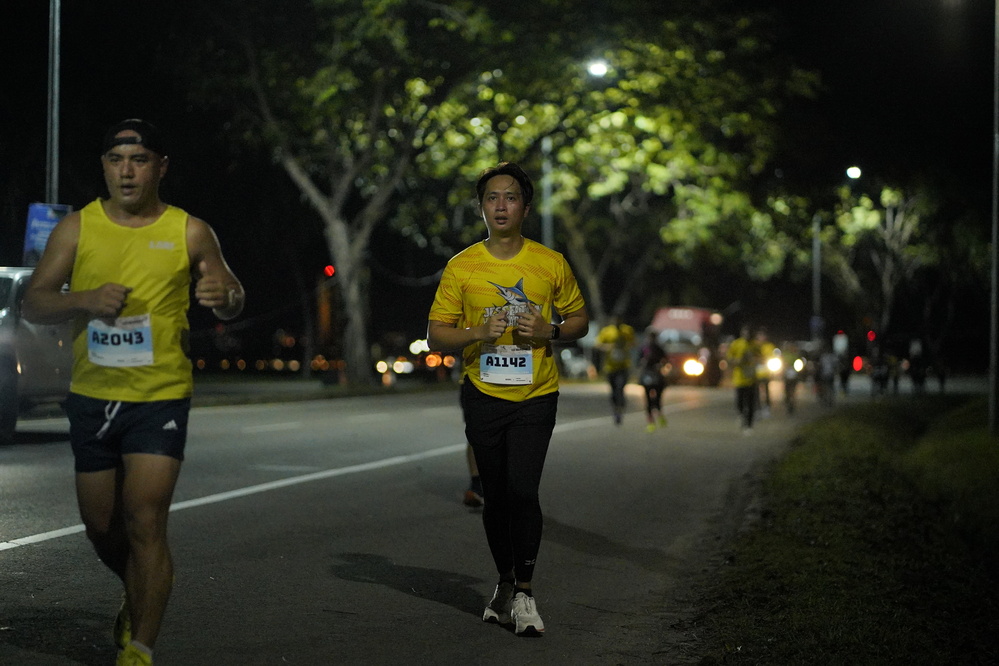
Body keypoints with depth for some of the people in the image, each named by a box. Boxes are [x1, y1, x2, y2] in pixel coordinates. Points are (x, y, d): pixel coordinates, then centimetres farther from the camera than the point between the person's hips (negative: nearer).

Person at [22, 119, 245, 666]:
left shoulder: (189, 232, 0)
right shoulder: (76, 228, 2)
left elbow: (231, 302, 6)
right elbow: (32, 303, 1)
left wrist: (225, 297, -19)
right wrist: (85, 300, -19)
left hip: (160, 399, -3)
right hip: (91, 397, 3)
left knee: (145, 523, -12)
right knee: (101, 527, 13)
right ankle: (137, 597, 43)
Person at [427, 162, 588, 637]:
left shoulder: (551, 263, 1)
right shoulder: (461, 267, 0)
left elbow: (579, 320, 12)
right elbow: (436, 334, 2)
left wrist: (550, 331, -9)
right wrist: (478, 333, -16)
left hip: (536, 395, -1)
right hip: (483, 396, 1)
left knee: (522, 488, -15)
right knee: (495, 495, 10)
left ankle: (524, 590, -1)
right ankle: (505, 582, 29)